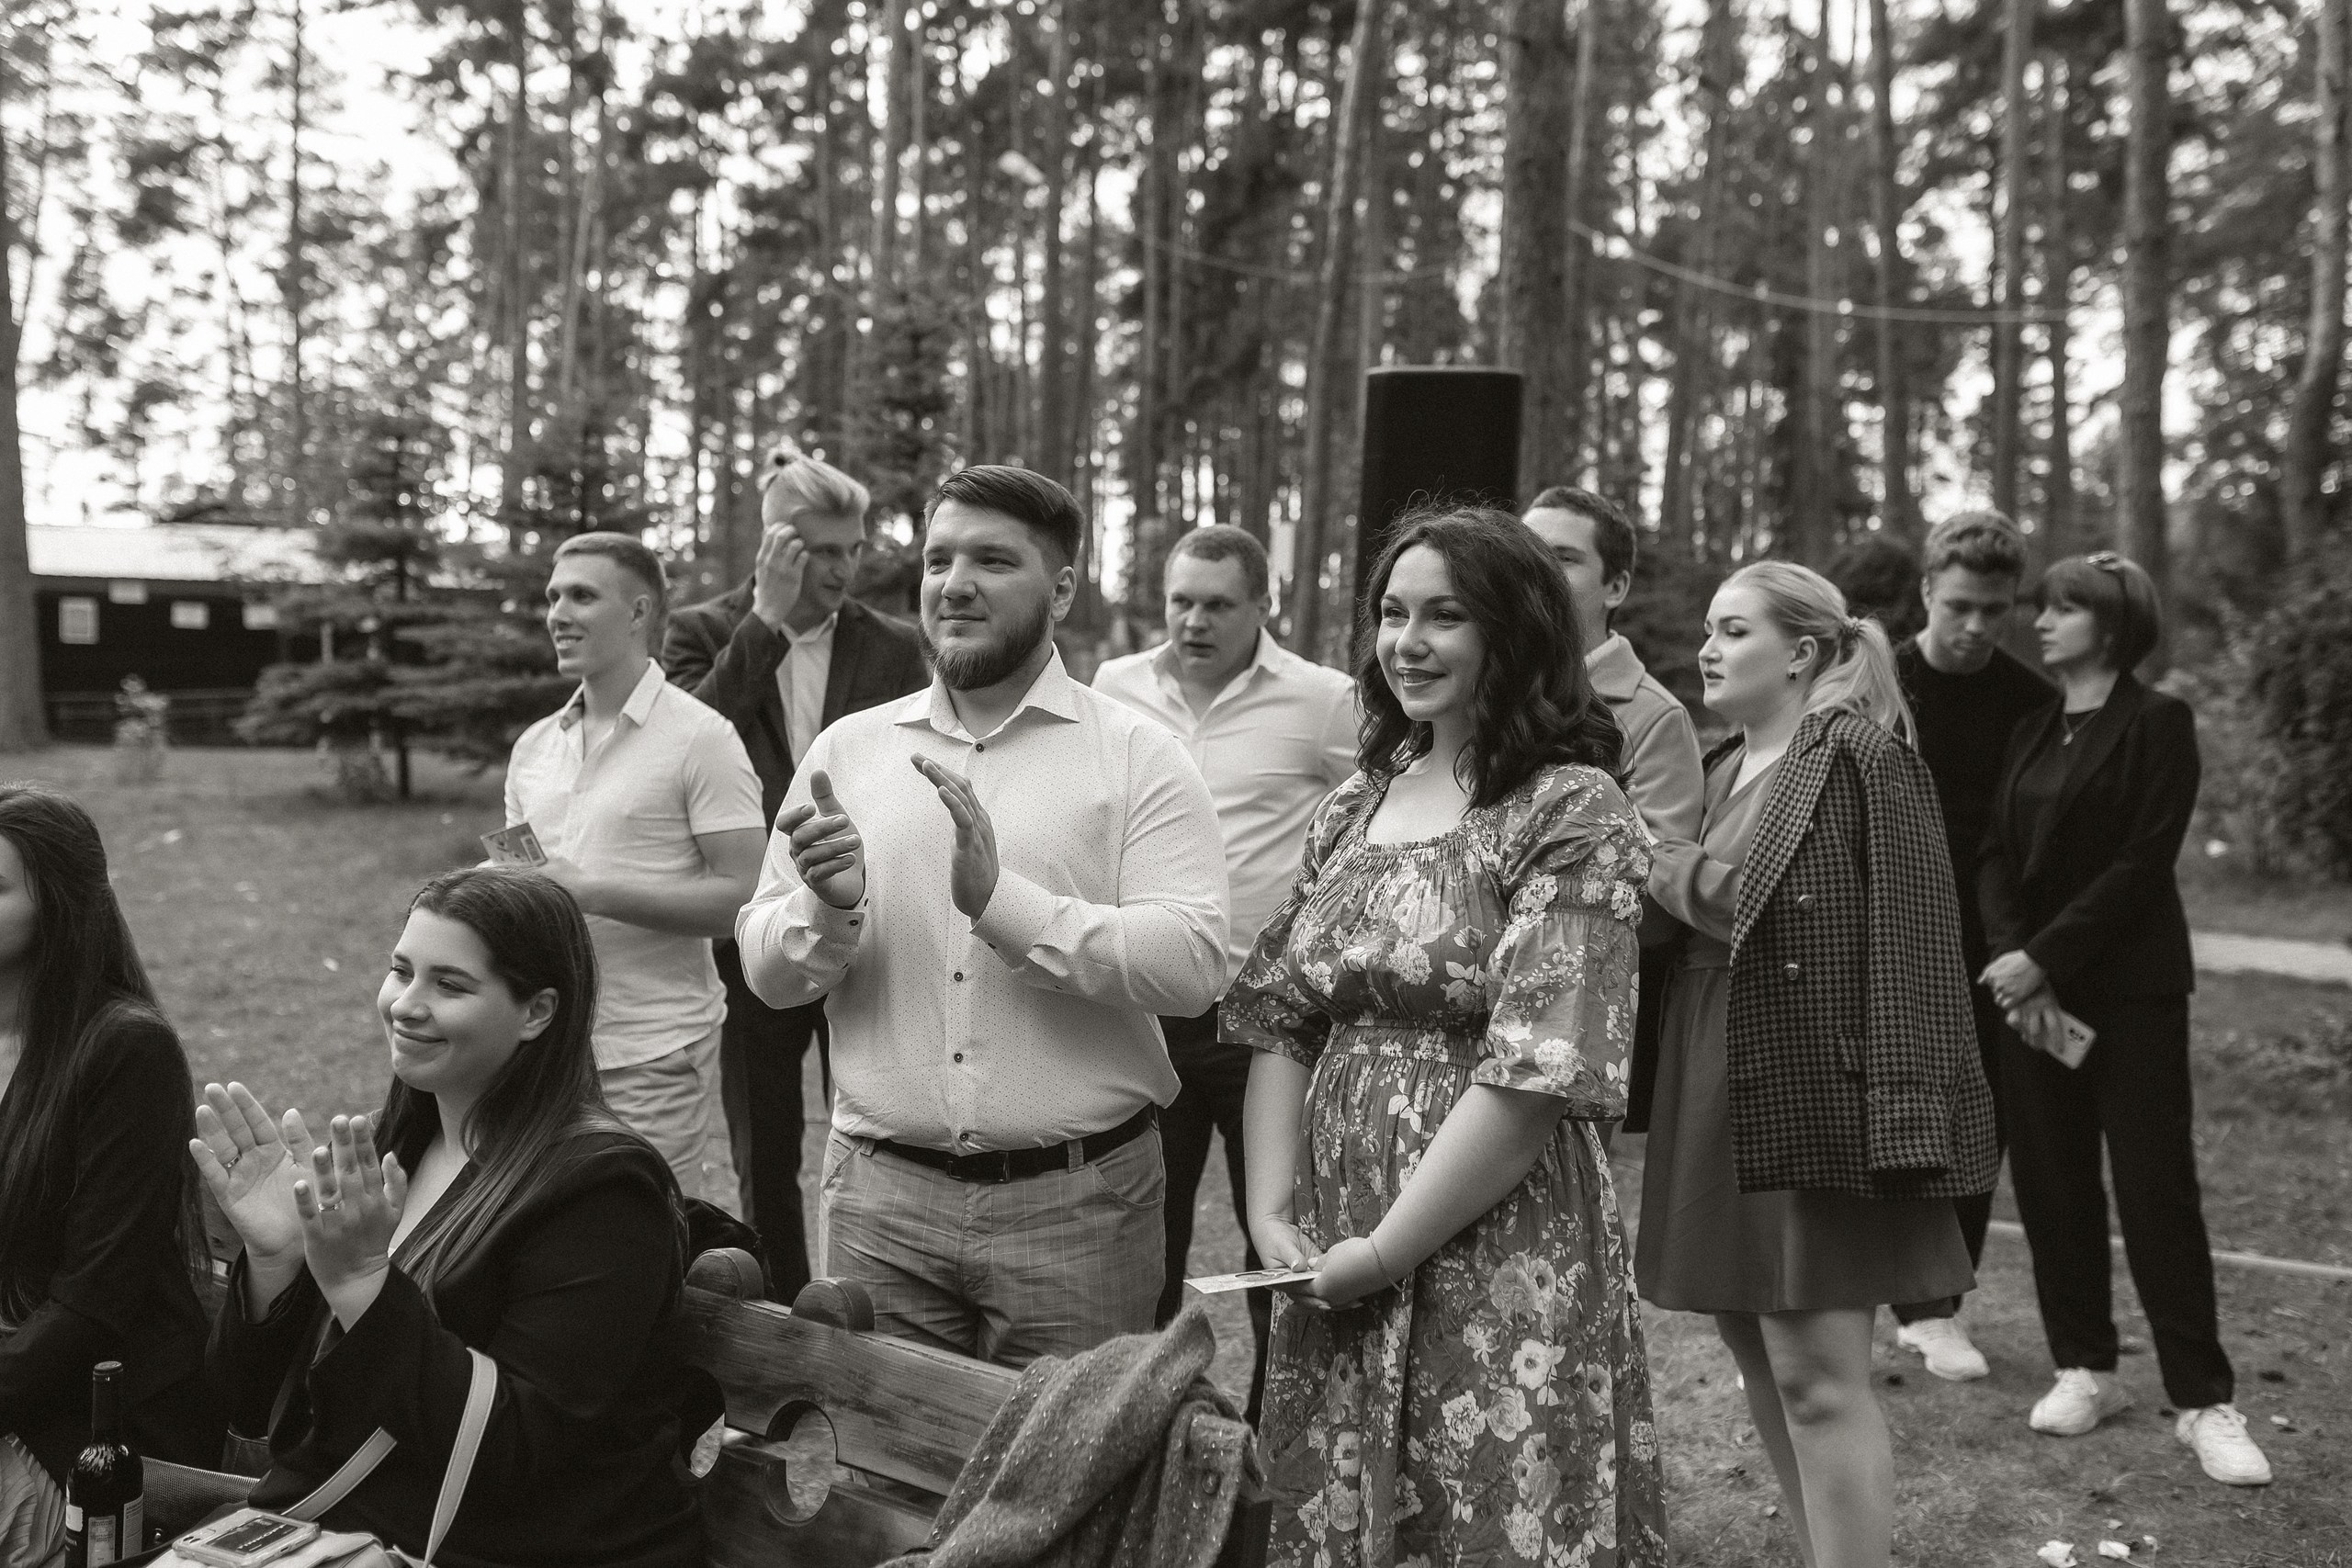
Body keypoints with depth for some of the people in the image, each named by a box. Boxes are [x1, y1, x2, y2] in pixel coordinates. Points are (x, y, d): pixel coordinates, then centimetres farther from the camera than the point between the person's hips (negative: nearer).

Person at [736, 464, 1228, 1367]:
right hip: (880, 1198, 3)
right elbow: (764, 972, 7)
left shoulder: (1139, 756, -2)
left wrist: (1002, 899, -22)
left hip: (1078, 1201, -2)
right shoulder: (847, 749, 8)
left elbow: (1193, 964, -14)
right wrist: (829, 908, -15)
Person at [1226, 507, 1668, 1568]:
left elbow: (1540, 1072, -18)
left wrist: (1383, 1249, -15)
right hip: (1331, 1267, 6)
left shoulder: (1573, 812, -10)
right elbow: (1279, 1021, 9)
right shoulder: (1354, 803, 11)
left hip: (1500, 1266, -6)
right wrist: (1273, 1212, -5)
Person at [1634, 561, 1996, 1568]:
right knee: (1758, 1352, 15)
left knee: (1817, 1374, -6)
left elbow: (1904, 945, -16)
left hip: (1812, 1101, -8)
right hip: (1717, 1100, 8)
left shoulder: (1863, 759, -10)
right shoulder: (1720, 772, 13)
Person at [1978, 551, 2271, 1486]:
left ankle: (2203, 1401, 3)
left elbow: (2142, 864, -13)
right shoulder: (2032, 733, 14)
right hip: (2032, 986, 6)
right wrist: (2011, 957, -10)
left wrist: (2044, 958, -17)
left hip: (2130, 989, -6)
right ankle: (2085, 1369, 19)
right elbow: (1997, 855, 7)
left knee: (2155, 1188, -4)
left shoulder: (2156, 724, -5)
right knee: (2050, 1182, 6)